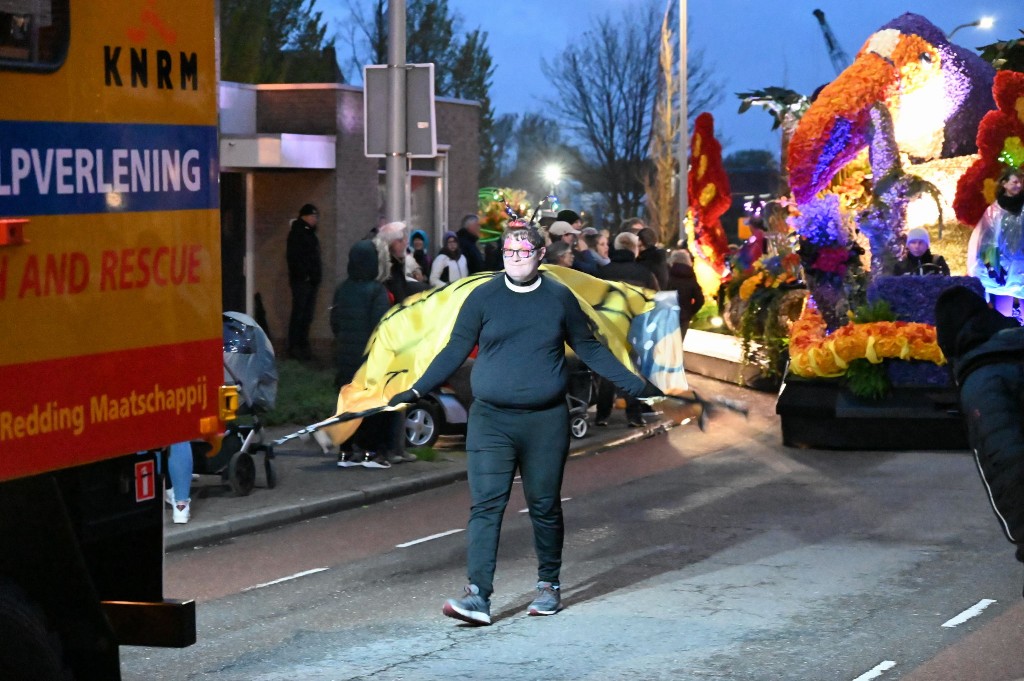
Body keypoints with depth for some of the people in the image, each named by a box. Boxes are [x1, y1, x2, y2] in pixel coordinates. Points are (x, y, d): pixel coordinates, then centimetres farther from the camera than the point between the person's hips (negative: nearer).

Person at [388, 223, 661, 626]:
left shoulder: (559, 298, 5)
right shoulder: (482, 298, 3)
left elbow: (589, 349, 13)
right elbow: (455, 351, 7)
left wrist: (635, 385, 11)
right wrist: (417, 390, -1)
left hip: (546, 421, 1)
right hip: (491, 420, -1)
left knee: (545, 506, 8)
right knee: (485, 505, -9)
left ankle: (548, 586, 24)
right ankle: (478, 596, -15)